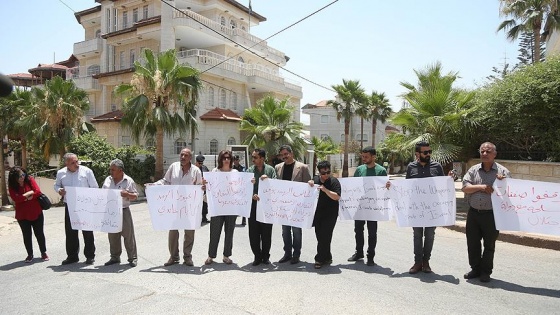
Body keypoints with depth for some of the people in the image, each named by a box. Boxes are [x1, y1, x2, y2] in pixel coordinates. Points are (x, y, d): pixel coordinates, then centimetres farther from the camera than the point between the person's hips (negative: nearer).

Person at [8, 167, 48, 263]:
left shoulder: (30, 180, -4)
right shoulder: (12, 186, -4)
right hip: (22, 215, 1)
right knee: (26, 235, 8)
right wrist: (30, 193, -16)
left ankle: (43, 253, 20)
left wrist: (23, 197, -13)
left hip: (36, 213, -1)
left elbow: (38, 192, -13)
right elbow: (16, 198, -17)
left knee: (39, 233, 7)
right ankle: (30, 255, 22)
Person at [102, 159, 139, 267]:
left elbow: (135, 196, -1)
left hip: (124, 211, -4)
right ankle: (115, 257, 25)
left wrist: (127, 194, -20)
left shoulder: (128, 181, -3)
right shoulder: (108, 180, 9)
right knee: (112, 236, 12)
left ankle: (132, 258, 9)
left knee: (128, 235, 0)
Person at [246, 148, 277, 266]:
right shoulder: (250, 170, 4)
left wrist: (268, 180, -18)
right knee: (253, 233, 4)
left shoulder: (270, 170, 2)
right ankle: (257, 256, 20)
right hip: (253, 205, 1)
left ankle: (265, 256, 24)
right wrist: (252, 195, -20)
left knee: (266, 233, 8)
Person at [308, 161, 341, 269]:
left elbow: (337, 197, -16)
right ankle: (327, 258, 25)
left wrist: (325, 190, -26)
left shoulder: (334, 181, -8)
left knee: (324, 236, -6)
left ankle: (320, 259, 4)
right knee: (320, 236, 11)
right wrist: (310, 184, -2)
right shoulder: (315, 179, 7)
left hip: (330, 214, -6)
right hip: (318, 213, 6)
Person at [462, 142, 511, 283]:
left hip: (491, 214, -3)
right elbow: (465, 187, -1)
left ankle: (486, 271, 23)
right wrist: (481, 187, -14)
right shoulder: (473, 170, 7)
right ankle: (475, 268, 27)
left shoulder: (502, 171, -1)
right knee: (472, 243, 11)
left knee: (489, 245, 8)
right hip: (473, 213, 3)